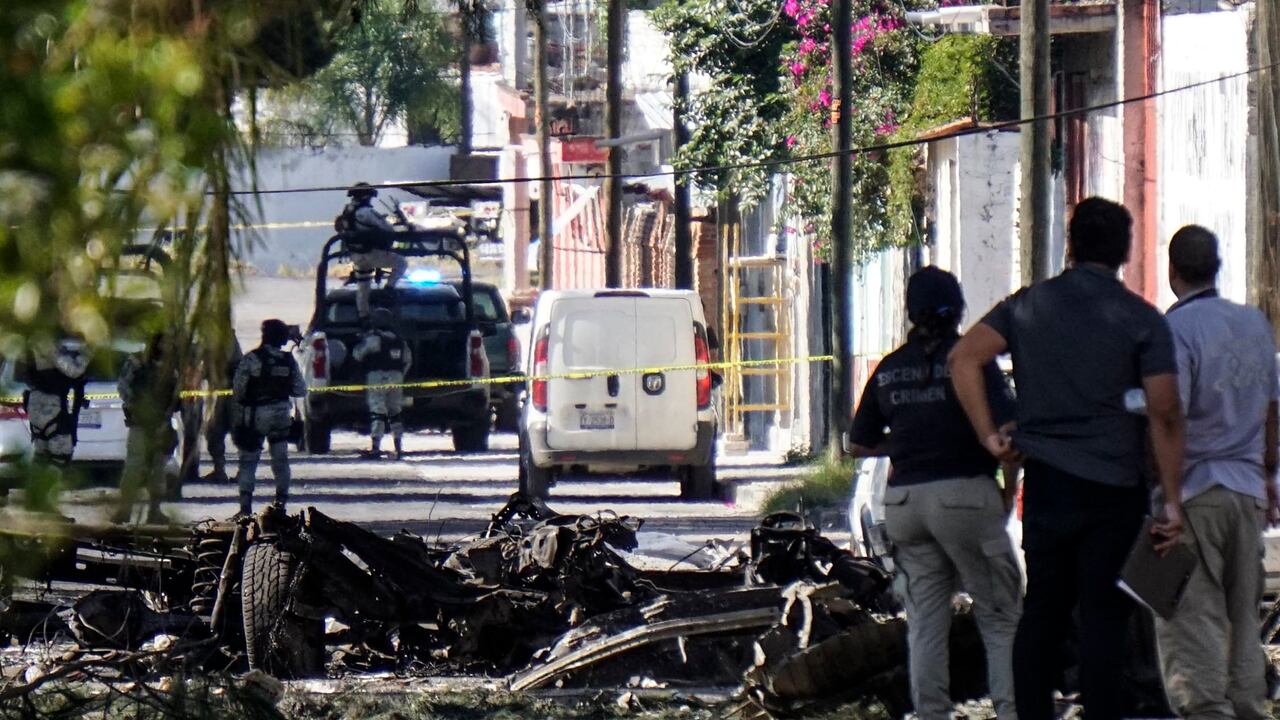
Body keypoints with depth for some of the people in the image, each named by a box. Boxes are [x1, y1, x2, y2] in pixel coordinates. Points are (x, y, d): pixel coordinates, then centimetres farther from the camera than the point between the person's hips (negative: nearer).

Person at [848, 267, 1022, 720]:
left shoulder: (889, 369, 10)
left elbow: (860, 445, 14)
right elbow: (1008, 430, -13)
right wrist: (1009, 488, 0)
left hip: (905, 498, 5)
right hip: (964, 494, -5)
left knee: (924, 623, 9)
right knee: (1000, 615, 0)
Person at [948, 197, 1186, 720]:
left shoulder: (1029, 304, 7)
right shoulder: (1142, 320, -4)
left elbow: (964, 358, -3)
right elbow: (1165, 414, -9)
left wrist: (990, 436, 1)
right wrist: (1172, 502, -6)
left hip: (1046, 480, 3)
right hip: (1114, 488, -3)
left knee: (1041, 612, 11)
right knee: (1104, 617, -3)